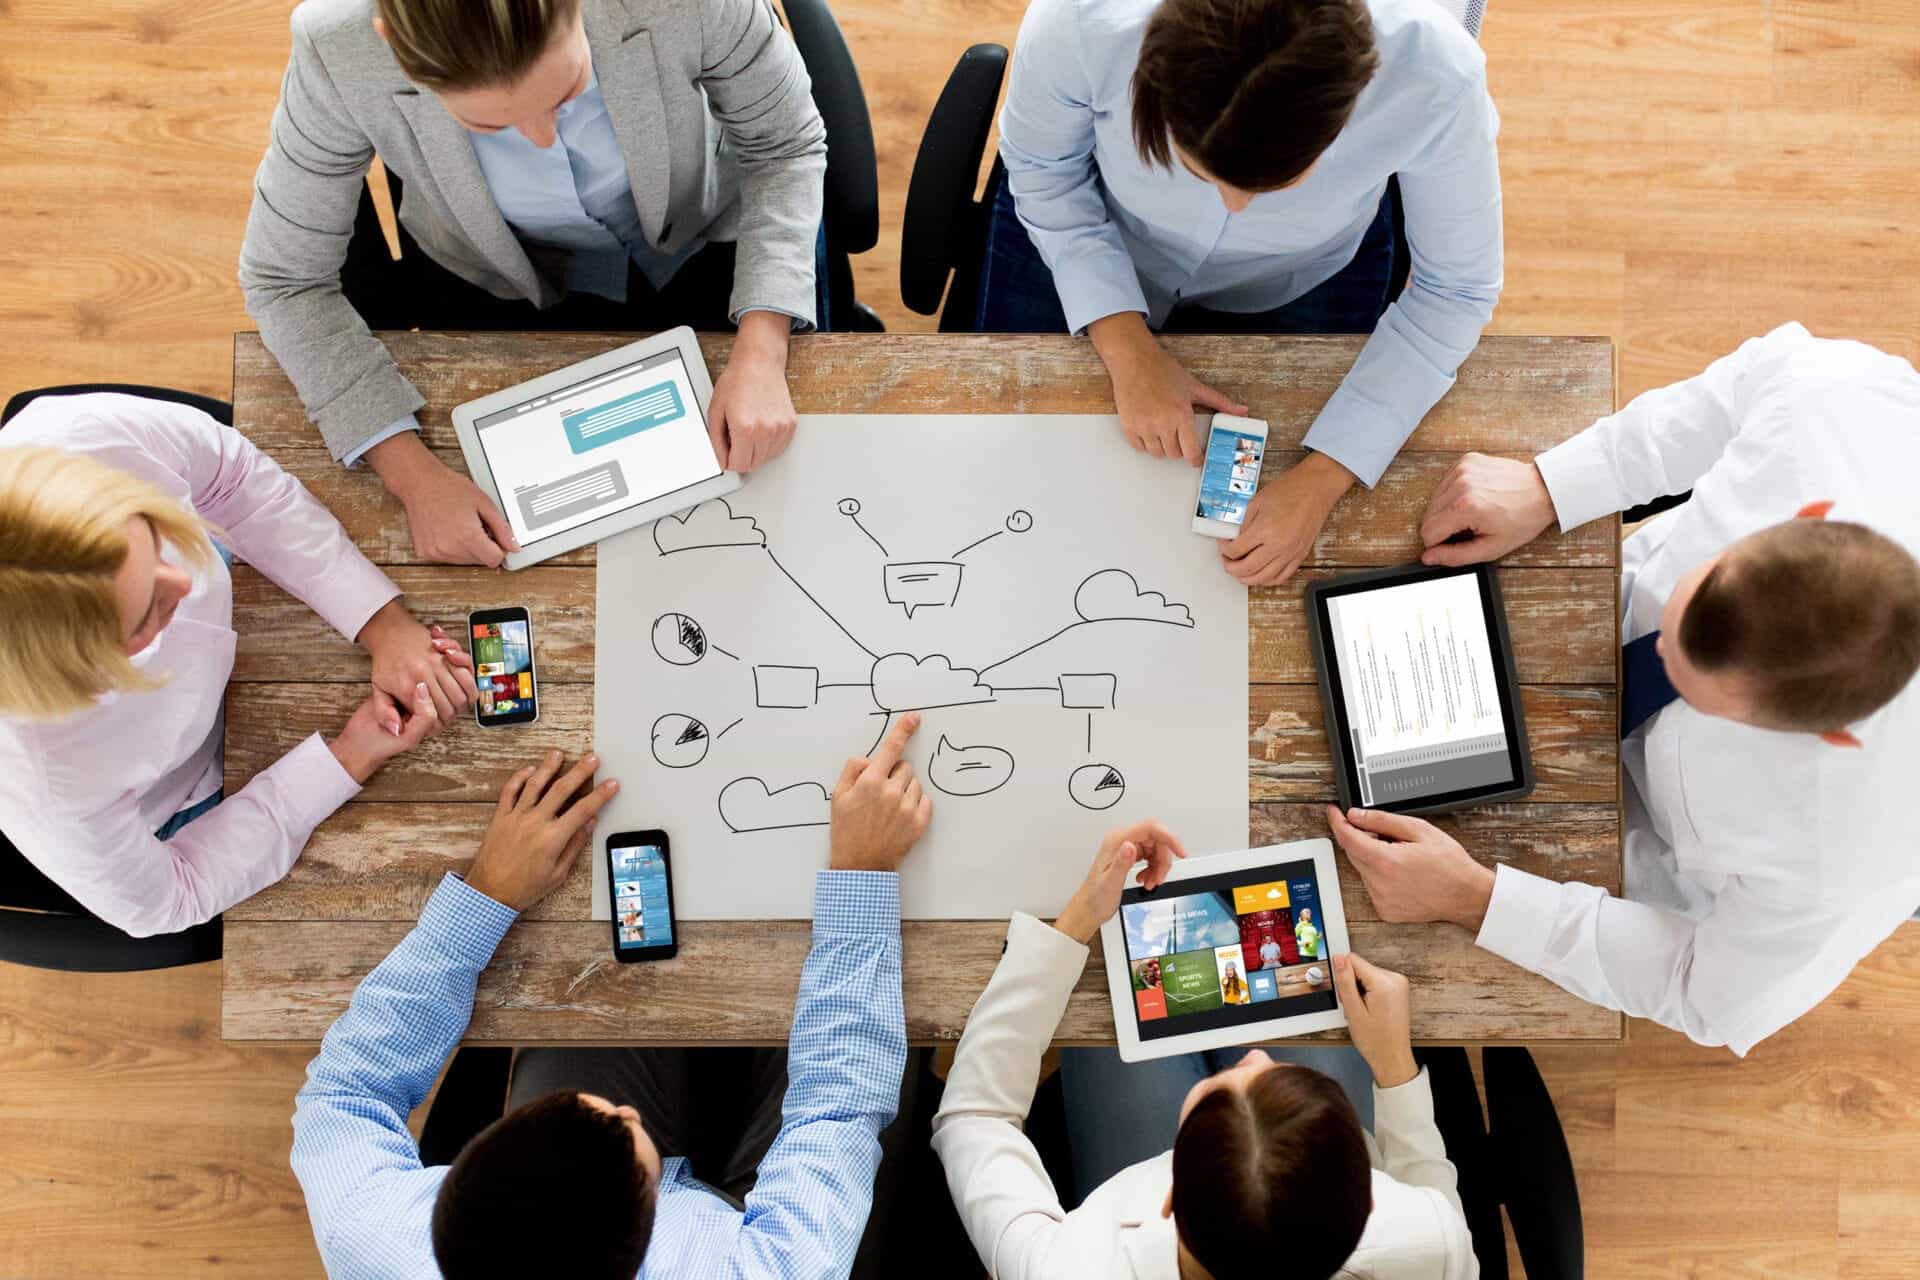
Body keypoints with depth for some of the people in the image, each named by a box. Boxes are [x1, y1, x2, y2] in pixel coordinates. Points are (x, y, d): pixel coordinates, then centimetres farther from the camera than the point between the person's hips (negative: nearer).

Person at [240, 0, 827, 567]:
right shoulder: (340, 49, -33)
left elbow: (785, 147, -17)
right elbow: (286, 280, -19)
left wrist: (760, 355, -30)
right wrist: (415, 476, -30)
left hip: (702, 241, 1)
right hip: (499, 281, 0)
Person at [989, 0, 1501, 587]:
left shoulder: (1435, 73, -39)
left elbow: (1455, 290, -22)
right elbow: (1043, 173, -17)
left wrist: (1324, 477, -31)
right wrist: (1126, 346, -29)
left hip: (1299, 283, 0)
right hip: (1086, 232, 1)